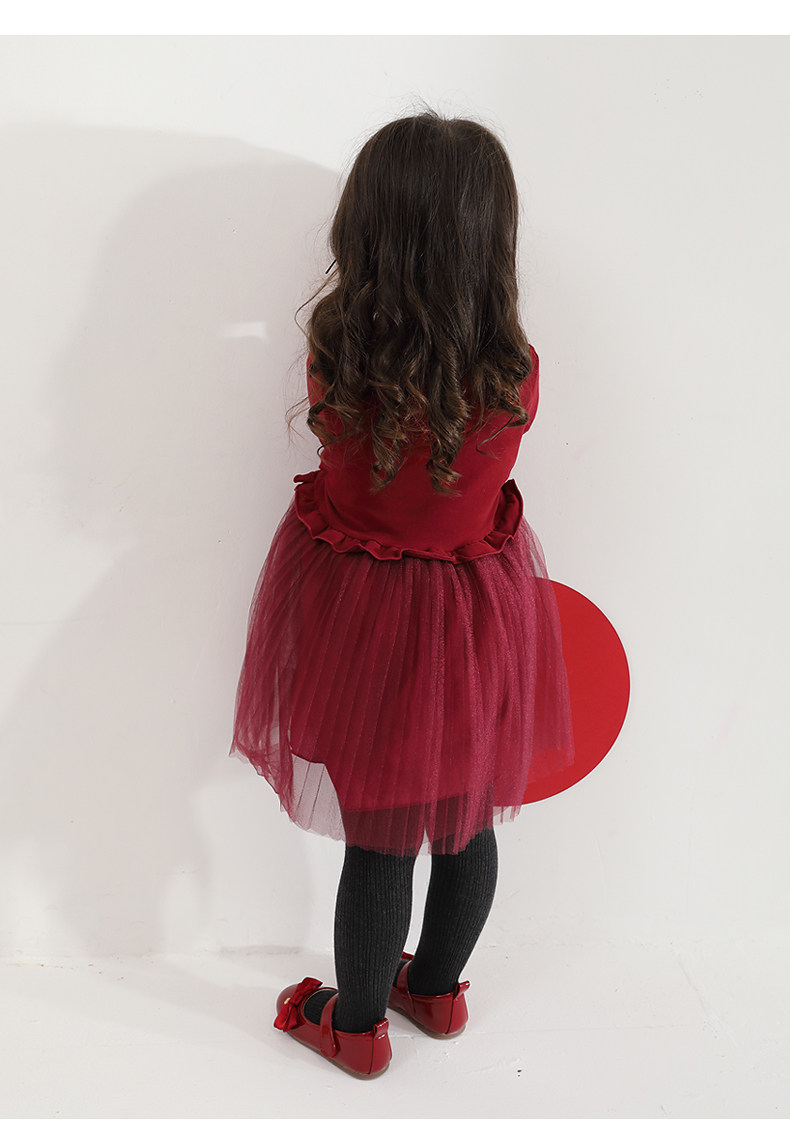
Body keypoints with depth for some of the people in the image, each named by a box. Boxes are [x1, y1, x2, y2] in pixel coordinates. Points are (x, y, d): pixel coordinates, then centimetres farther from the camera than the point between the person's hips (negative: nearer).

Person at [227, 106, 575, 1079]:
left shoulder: (331, 351, -21)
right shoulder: (516, 374, -20)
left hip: (358, 618, -1)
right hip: (474, 624, 1)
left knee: (378, 836, 13)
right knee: (468, 821, 21)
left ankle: (357, 1025, 34)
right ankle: (438, 990, 44)